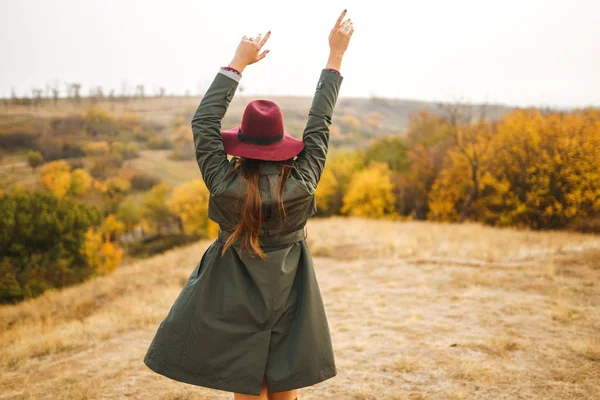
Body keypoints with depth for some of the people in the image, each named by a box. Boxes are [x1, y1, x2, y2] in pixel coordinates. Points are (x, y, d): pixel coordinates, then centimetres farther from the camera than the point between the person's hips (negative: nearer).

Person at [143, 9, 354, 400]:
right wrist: (336, 55, 6)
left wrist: (239, 62, 1)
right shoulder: (302, 183, -14)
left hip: (237, 312, -1)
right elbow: (320, 123, -4)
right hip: (290, 310, 2)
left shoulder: (224, 184, -17)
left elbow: (203, 121, -6)